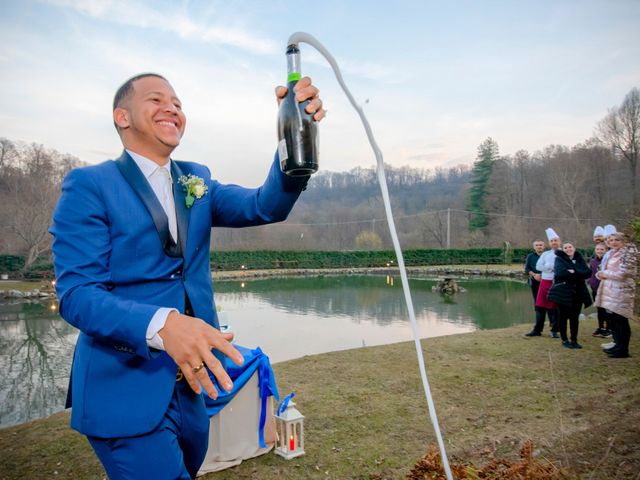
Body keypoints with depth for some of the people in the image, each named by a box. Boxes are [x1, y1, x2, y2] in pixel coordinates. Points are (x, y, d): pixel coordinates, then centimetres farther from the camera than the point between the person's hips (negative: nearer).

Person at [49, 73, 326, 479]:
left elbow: (266, 207, -8)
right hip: (126, 390, -6)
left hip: (189, 386, 6)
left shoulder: (196, 180, 8)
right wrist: (162, 325, -35)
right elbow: (76, 293, -17)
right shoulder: (90, 185, -8)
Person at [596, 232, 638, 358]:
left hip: (621, 292, -9)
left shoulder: (628, 254, -10)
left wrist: (604, 273, -7)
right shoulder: (611, 254, 16)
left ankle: (623, 350, 2)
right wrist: (601, 274, 0)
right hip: (610, 291, 9)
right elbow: (604, 270, 22)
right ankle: (618, 345, 26)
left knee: (621, 321, -5)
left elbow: (622, 274, -19)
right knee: (612, 319, 14)